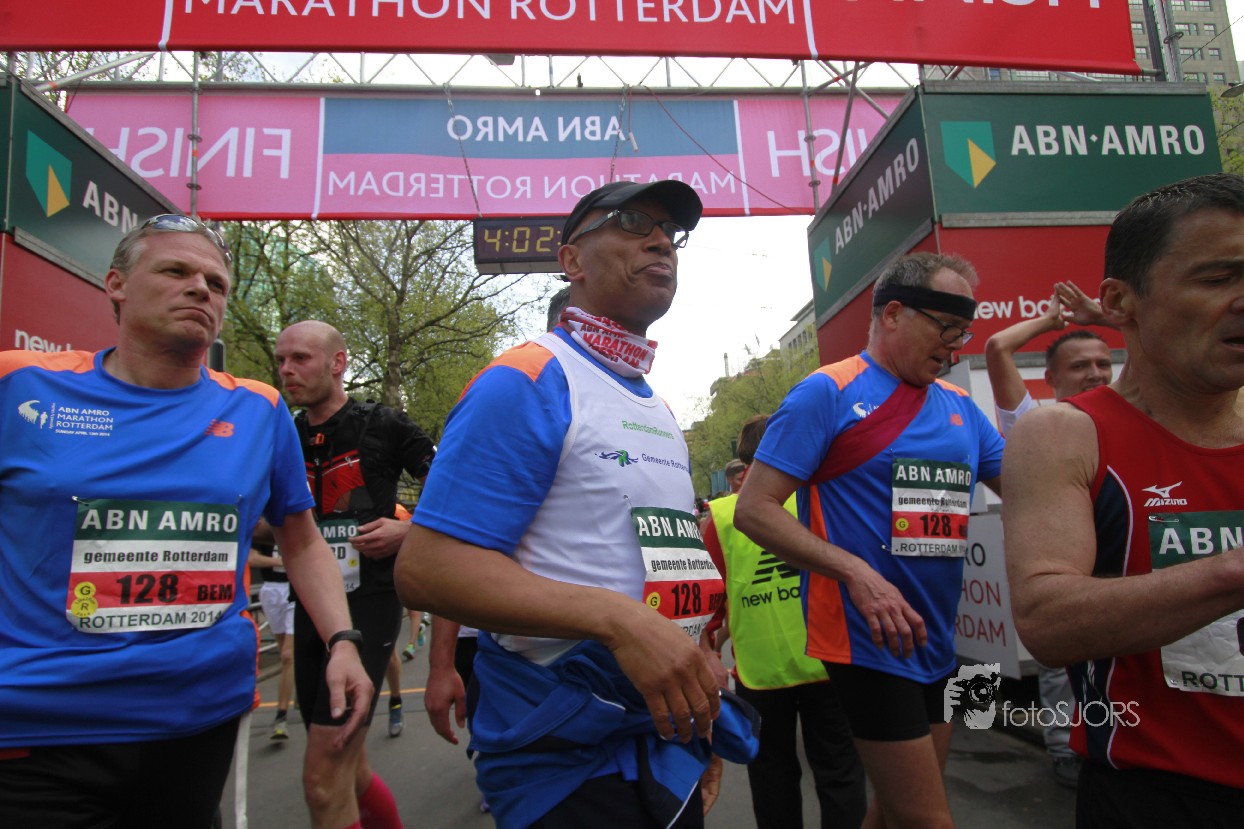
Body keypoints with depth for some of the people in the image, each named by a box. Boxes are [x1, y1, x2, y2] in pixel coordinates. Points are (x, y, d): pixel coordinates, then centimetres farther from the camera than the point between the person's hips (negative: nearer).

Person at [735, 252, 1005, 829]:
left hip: (937, 644, 7)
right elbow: (754, 509, -16)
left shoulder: (960, 407, 10)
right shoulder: (829, 393, -11)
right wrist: (857, 574, -24)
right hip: (867, 642, -7)